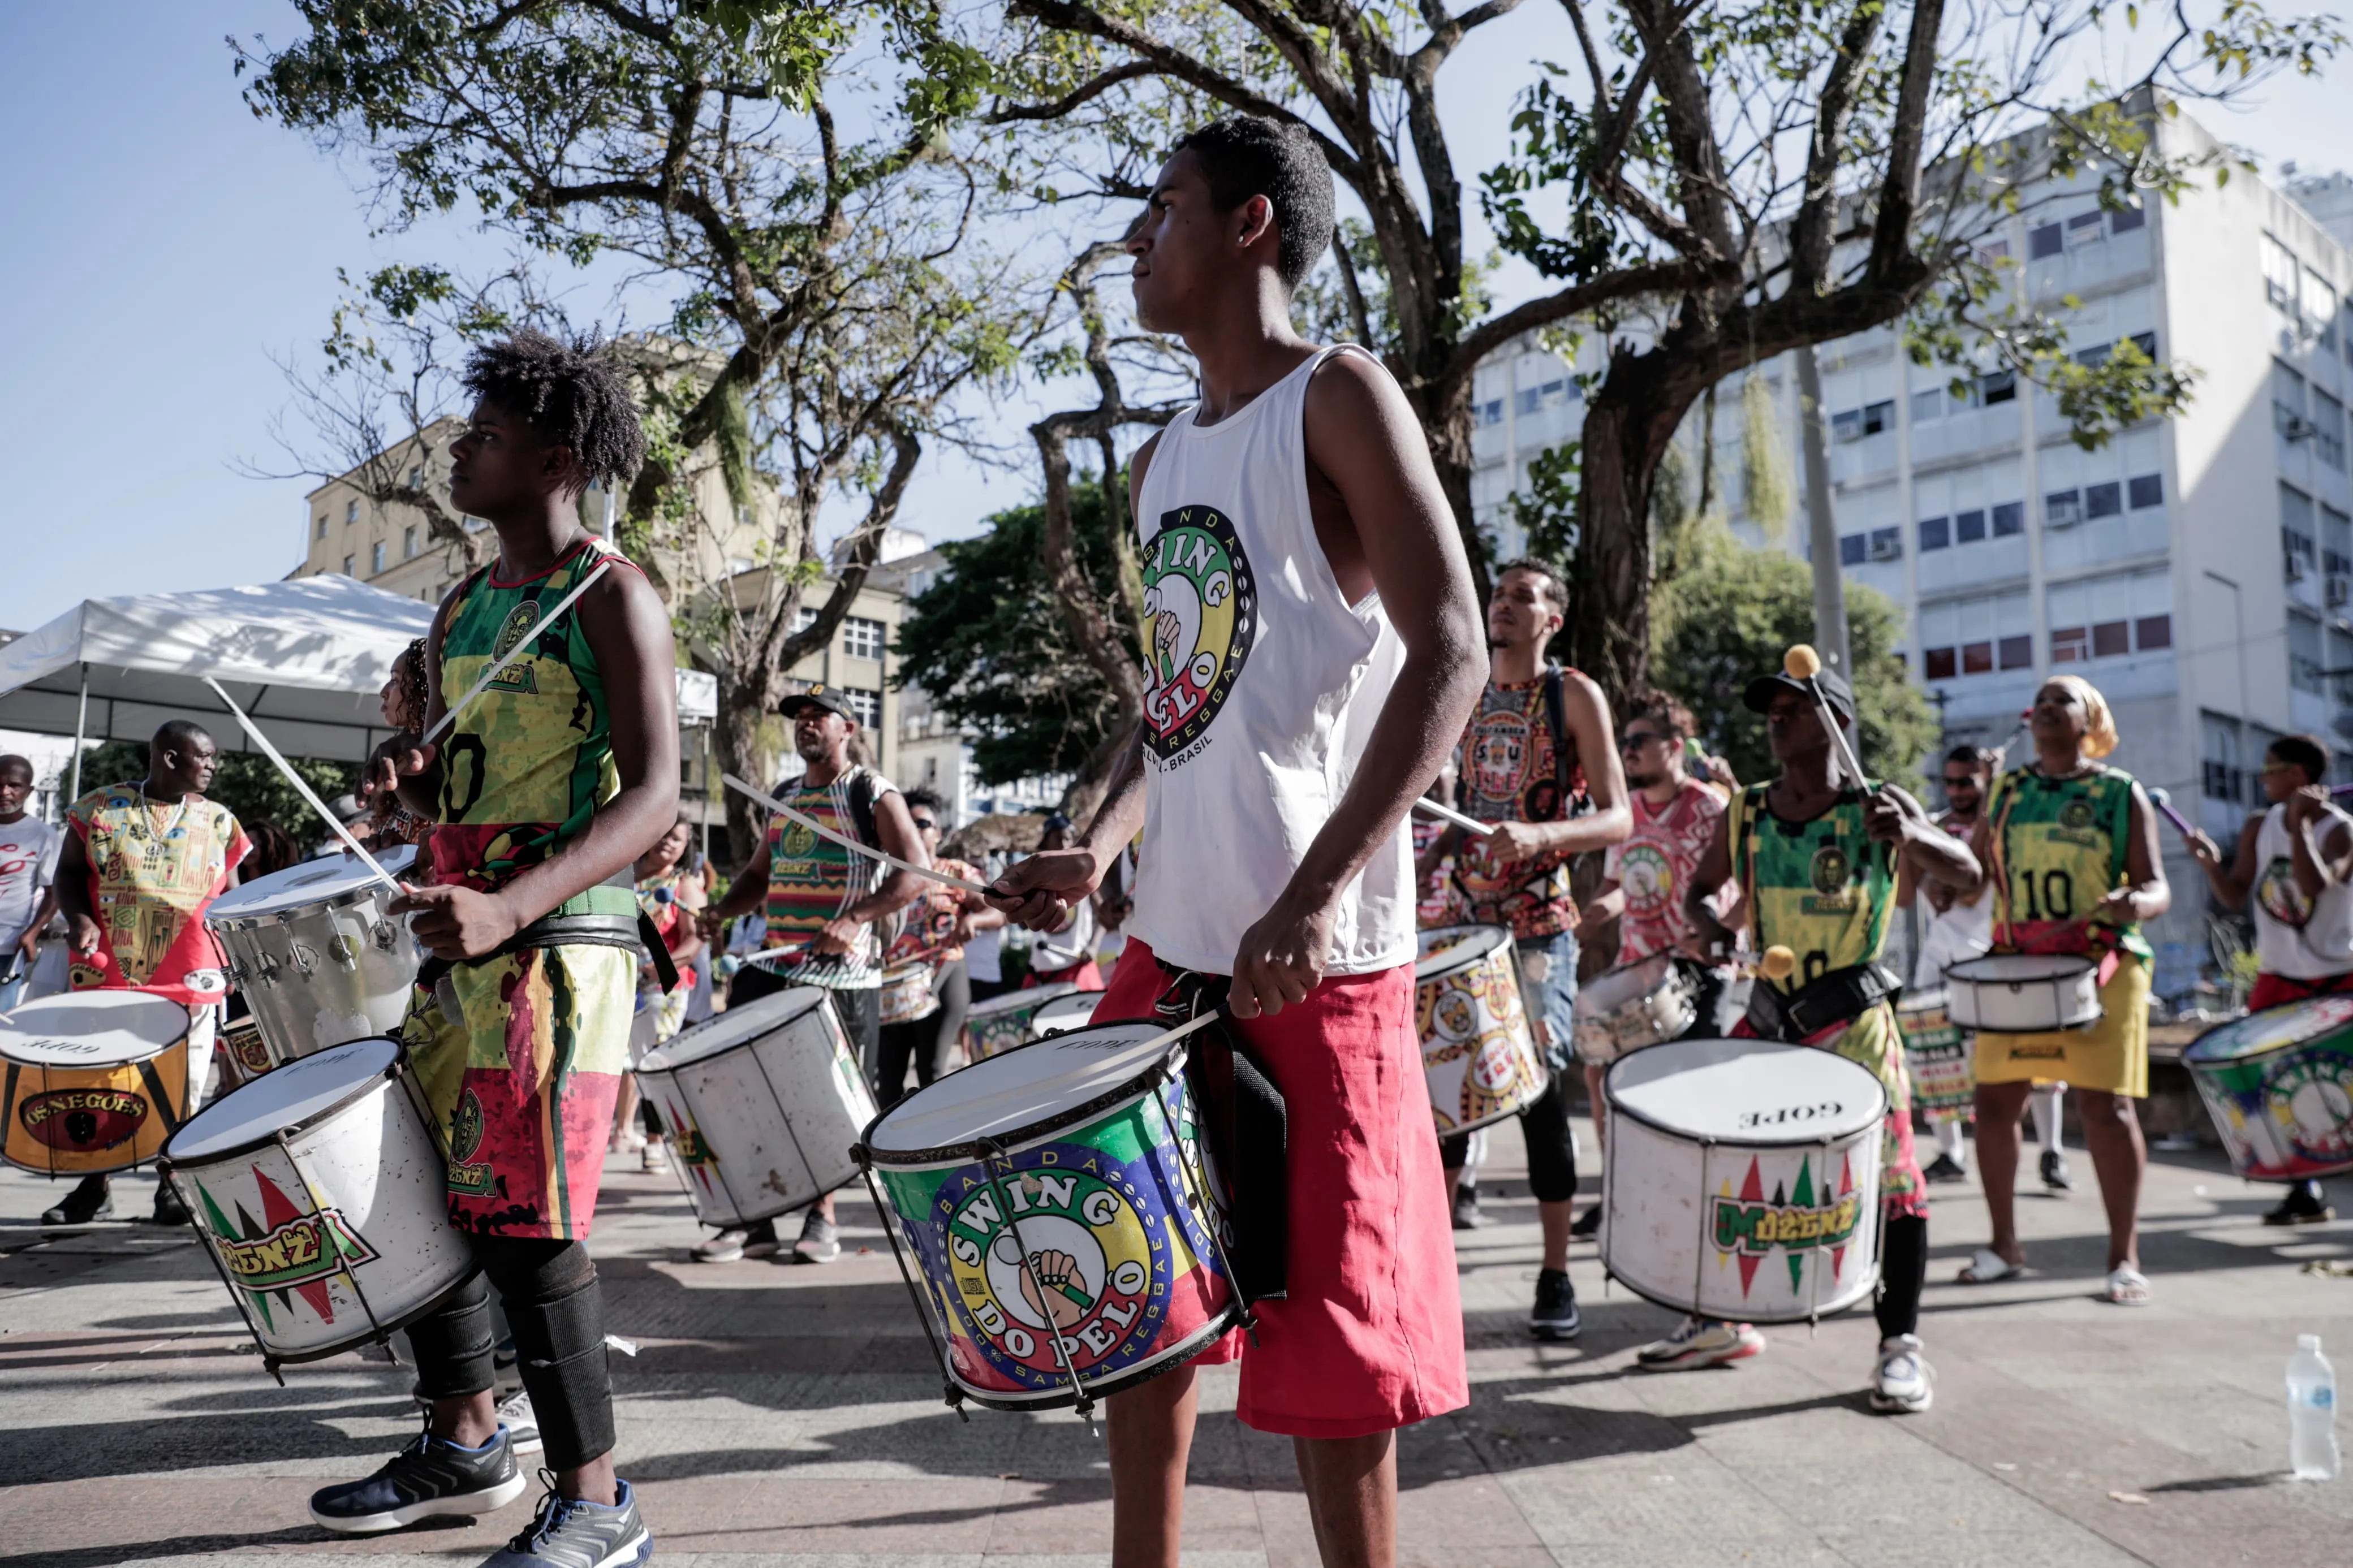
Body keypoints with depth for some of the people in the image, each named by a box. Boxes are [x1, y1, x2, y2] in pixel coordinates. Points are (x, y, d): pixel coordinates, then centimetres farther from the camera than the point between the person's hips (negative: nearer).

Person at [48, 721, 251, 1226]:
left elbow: (230, 894, 12)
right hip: (105, 974, 0)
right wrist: (79, 919, -11)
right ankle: (95, 1187, 22)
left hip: (189, 978, 0)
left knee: (184, 1086, 3)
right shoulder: (101, 808, 4)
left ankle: (172, 1185, 15)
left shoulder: (217, 821, 8)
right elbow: (69, 871, 7)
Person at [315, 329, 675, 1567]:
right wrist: (406, 773, 1)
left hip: (563, 942, -8)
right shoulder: (462, 611, 17)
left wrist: (510, 908, -30)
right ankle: (465, 1445, 31)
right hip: (461, 944, 8)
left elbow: (654, 797, -17)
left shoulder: (611, 597, -7)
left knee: (525, 1220, -10)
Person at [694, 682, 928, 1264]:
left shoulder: (873, 795, -3)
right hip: (773, 967, 6)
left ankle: (822, 1217, 16)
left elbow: (914, 873, -12)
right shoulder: (784, 795, 17)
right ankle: (754, 1217, 8)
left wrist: (855, 920, -24)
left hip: (842, 973, -6)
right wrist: (723, 910, 6)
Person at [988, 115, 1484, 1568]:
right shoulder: (1162, 463, 17)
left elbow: (1451, 656, -16)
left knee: (1323, 1321, 1)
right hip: (1168, 948, 8)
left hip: (1313, 960, -8)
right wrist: (1097, 848, 5)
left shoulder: (1337, 401, -6)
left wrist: (1313, 896, -24)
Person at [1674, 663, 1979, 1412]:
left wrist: (1910, 836, -36)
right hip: (1770, 1015, 5)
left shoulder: (1879, 806, -6)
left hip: (1854, 1020, -4)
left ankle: (1901, 1343, 8)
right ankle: (1722, 1321, 23)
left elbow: (1966, 872, -15)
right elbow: (1700, 888, 17)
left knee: (1889, 1173, -7)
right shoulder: (1744, 813, 5)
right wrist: (1711, 928, -5)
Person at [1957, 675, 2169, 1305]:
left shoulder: (2121, 794, 2)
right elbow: (1972, 867, 17)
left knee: (2106, 1107, -6)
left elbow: (2156, 886, -3)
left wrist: (2135, 903, -25)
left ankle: (2125, 1257, 7)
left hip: (2101, 967, -3)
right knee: (1994, 1100, 2)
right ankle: (2004, 1245, 17)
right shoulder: (2007, 791, 12)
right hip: (2014, 968, 4)